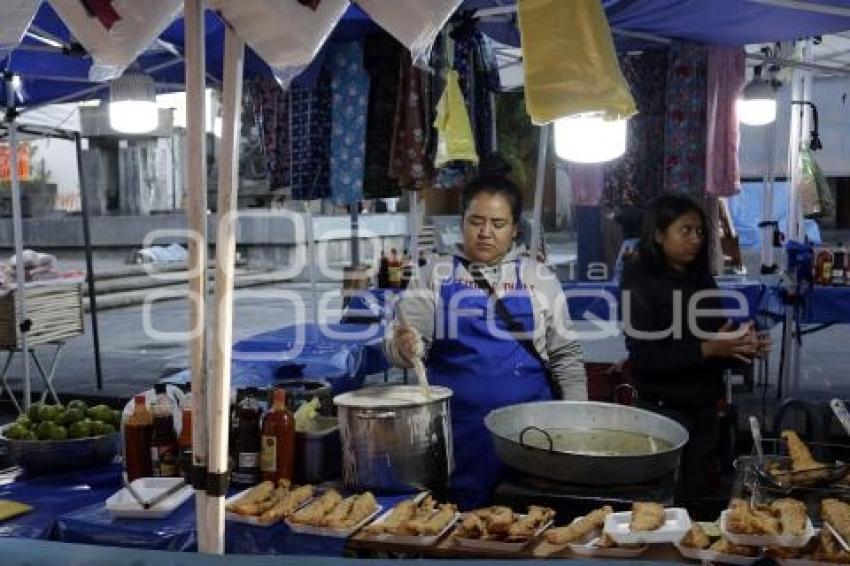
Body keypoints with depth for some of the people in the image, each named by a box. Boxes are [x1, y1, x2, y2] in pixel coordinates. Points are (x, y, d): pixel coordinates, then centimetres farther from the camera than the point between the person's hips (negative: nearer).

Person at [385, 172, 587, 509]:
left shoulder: (540, 279, 7)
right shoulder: (435, 274, 4)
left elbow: (564, 356, 10)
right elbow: (402, 338, -3)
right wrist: (405, 347, -25)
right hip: (455, 431, 0)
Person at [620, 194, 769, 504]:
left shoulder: (702, 278, 7)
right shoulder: (639, 283, -10)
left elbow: (717, 335, 14)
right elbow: (643, 357, -17)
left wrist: (740, 345, -7)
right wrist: (705, 349, -22)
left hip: (705, 408, 6)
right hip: (663, 411, -6)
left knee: (699, 496, 14)